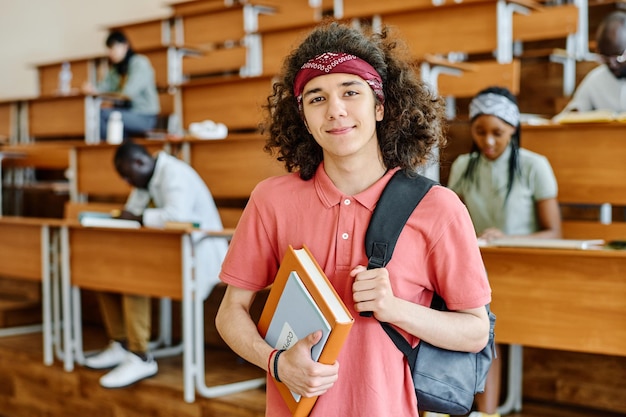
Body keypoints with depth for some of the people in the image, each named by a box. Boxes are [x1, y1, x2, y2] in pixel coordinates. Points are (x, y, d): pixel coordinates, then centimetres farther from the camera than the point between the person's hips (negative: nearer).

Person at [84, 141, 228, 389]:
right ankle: (121, 344, 6)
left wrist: (139, 218, -22)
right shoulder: (150, 176, 12)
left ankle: (140, 357, -21)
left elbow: (177, 215, -36)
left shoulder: (175, 175, -18)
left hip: (201, 253, -10)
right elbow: (133, 210, 12)